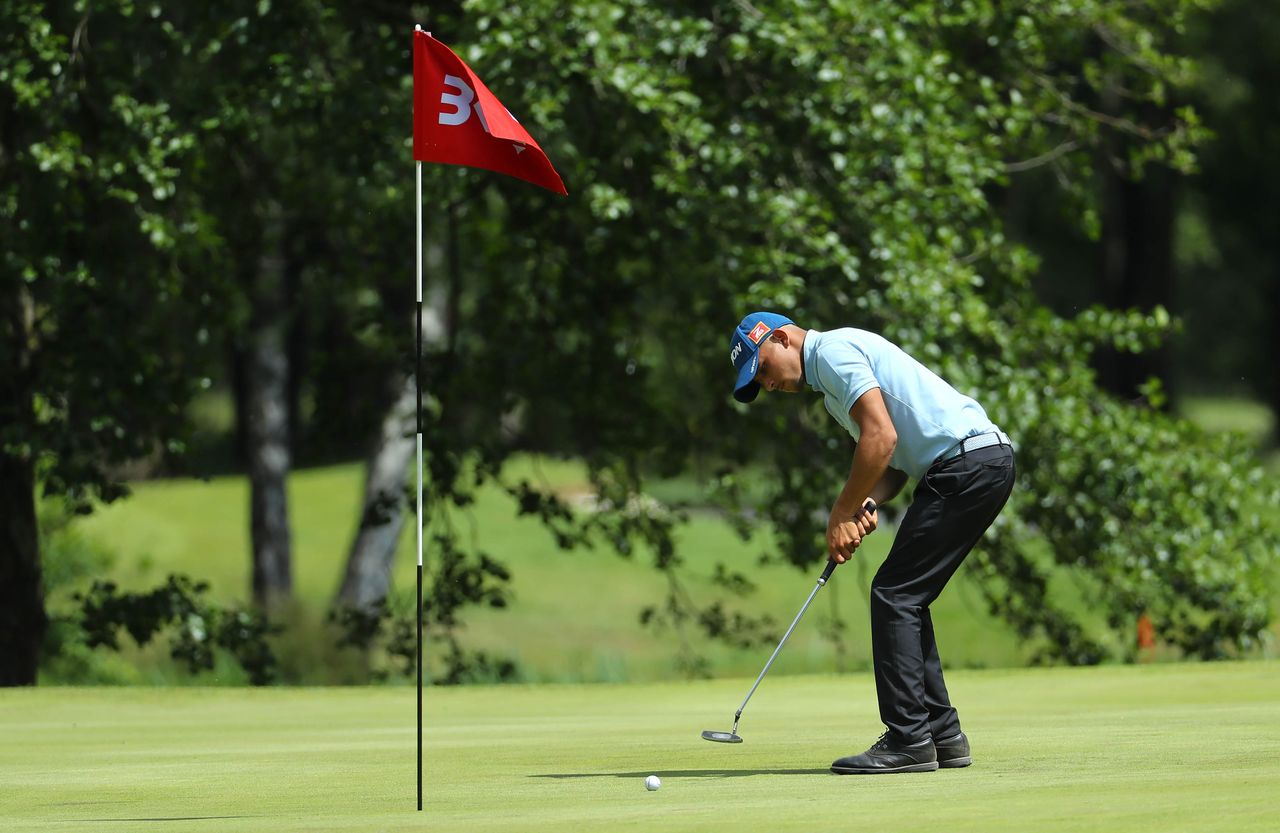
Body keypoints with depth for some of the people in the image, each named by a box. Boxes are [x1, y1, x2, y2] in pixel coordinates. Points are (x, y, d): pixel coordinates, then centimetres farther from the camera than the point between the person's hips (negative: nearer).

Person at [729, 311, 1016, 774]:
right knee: (904, 599, 14)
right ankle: (942, 733, 15)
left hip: (966, 463, -10)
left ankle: (908, 742, -9)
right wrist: (867, 505, 0)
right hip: (987, 461, 10)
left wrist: (844, 511, -7)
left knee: (895, 594, -8)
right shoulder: (830, 376, 25)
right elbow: (896, 456, 20)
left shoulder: (833, 351, -7)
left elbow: (881, 437, -17)